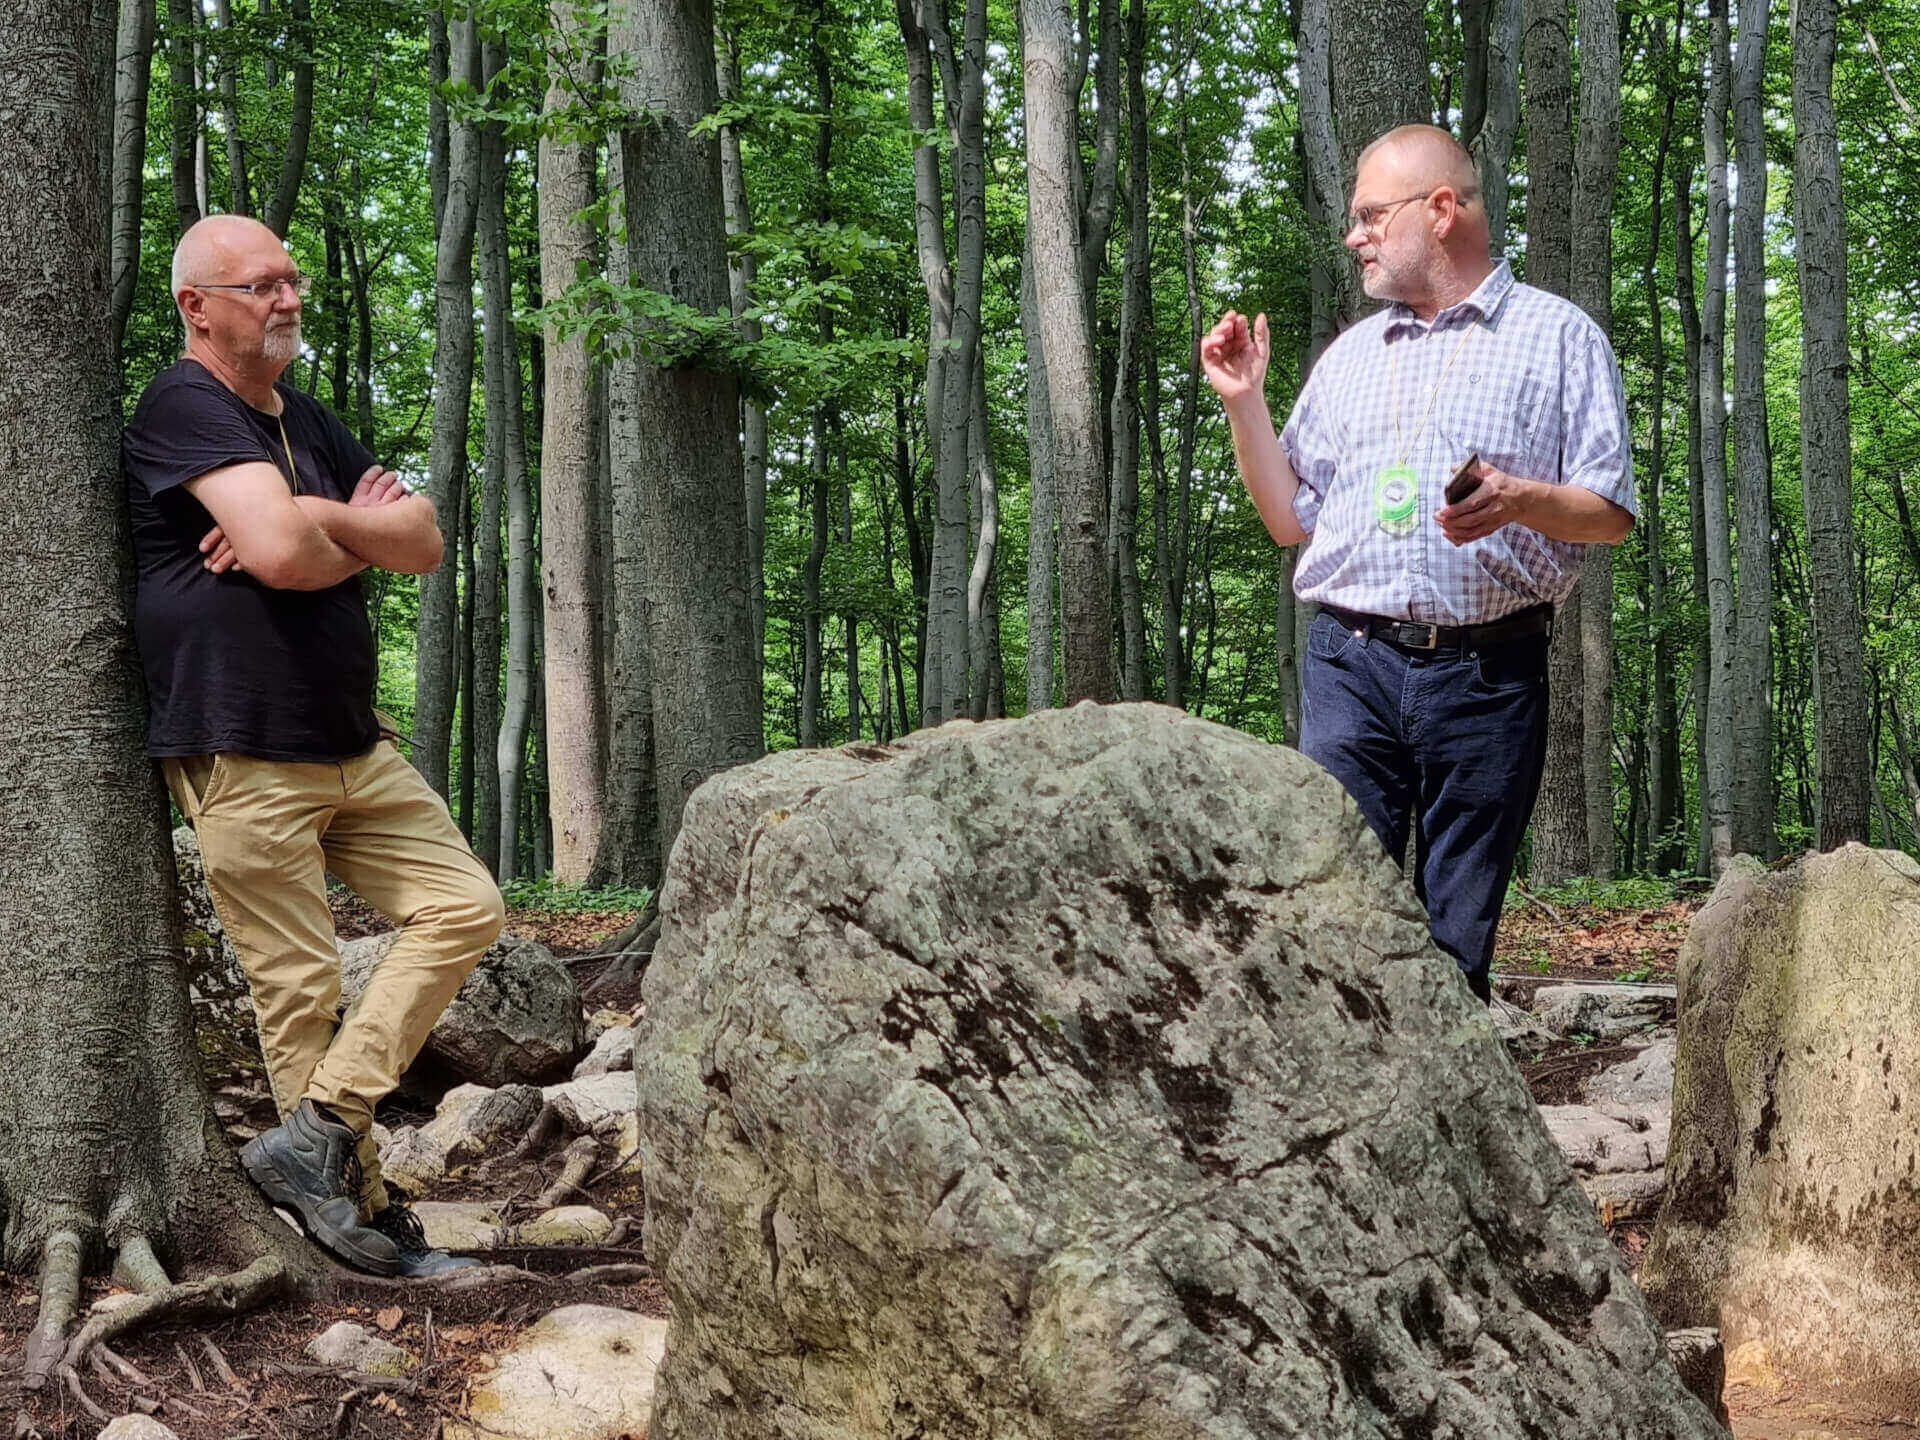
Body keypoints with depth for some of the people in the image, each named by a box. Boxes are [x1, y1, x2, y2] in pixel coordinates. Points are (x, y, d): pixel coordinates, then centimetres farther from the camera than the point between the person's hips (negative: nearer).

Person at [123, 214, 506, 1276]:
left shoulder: (308, 424, 18)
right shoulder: (186, 407, -10)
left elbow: (424, 543, 8)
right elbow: (284, 551, -25)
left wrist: (313, 525, -10)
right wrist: (355, 536, -2)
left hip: (352, 743, 9)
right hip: (244, 757, -9)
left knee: (465, 908, 2)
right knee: (300, 987, -4)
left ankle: (317, 1128, 0)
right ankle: (358, 1207, 6)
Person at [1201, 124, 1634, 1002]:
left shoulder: (1557, 337, 8)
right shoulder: (1350, 355, 21)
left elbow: (1611, 514, 3)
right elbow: (1290, 519, 21)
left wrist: (1519, 499, -16)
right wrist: (1243, 402, 11)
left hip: (1487, 673, -3)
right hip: (1351, 664, 3)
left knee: (1457, 939, 0)